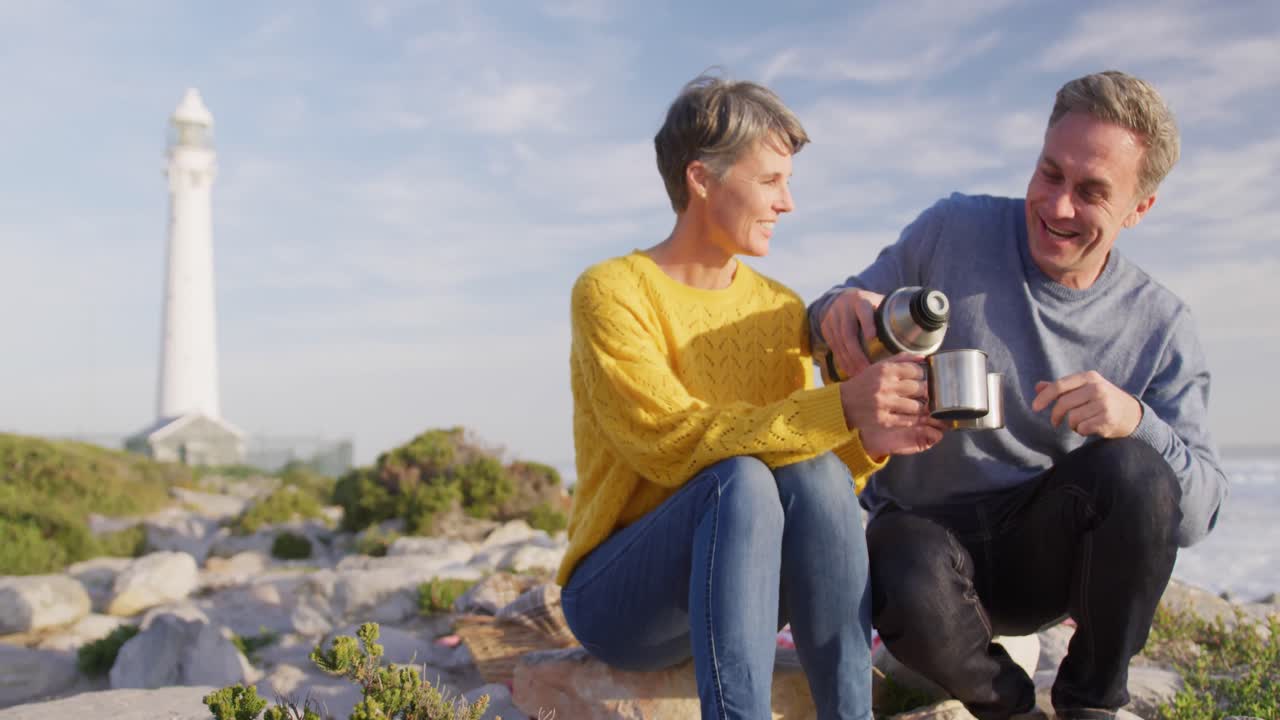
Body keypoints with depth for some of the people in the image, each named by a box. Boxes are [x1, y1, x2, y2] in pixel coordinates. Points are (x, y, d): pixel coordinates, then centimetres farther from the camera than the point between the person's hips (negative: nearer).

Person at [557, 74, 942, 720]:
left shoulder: (781, 309, 6)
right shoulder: (611, 292, -12)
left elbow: (800, 443, 2)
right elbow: (668, 443, -24)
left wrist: (864, 444, -20)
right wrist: (840, 409, -32)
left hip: (733, 587, 5)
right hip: (614, 596, -4)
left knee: (816, 473, -25)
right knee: (741, 481, -32)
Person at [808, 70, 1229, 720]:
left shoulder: (1160, 326, -3)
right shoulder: (952, 232, -5)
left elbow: (1198, 512, -6)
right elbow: (854, 331, 3)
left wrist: (1137, 421, -27)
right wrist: (838, 311, -23)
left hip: (1044, 546, 2)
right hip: (925, 527, -2)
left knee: (1131, 470, -29)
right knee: (912, 594, -37)